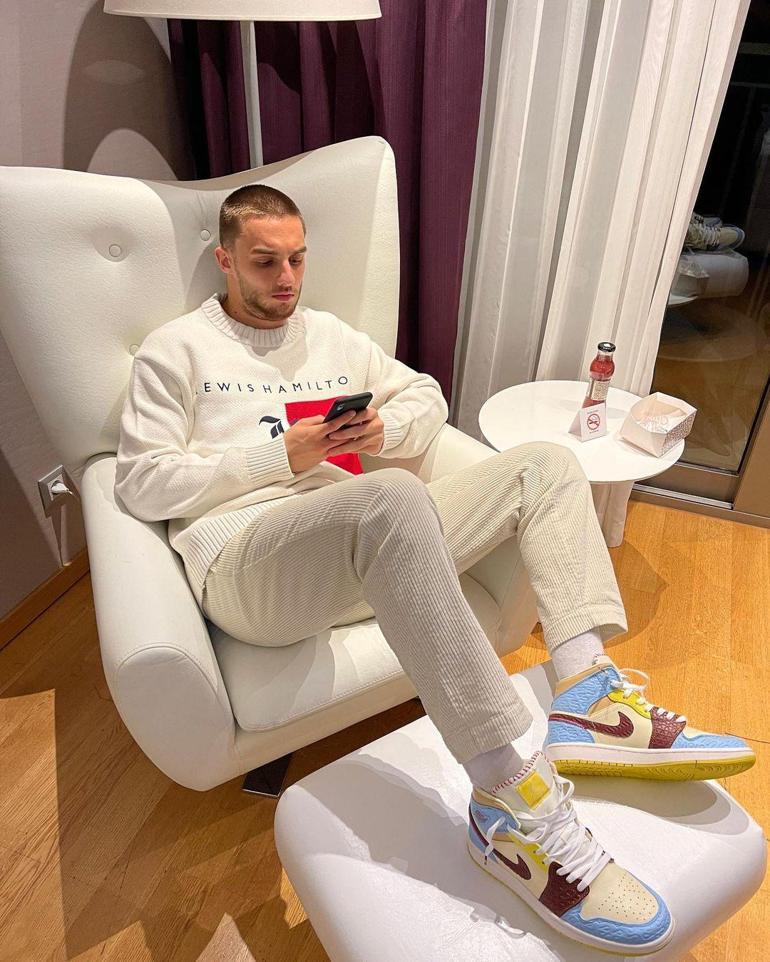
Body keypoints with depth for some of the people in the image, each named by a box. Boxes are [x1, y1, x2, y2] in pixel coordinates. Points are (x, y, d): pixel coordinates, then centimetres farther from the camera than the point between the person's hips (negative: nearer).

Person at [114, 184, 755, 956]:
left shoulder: (328, 334, 25)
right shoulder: (177, 349, 10)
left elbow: (428, 398, 26)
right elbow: (142, 483, -1)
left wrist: (383, 429, 2)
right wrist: (280, 456, -9)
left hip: (367, 555, 6)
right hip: (245, 568, -6)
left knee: (545, 463, -3)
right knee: (391, 496, -39)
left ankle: (588, 699, -22)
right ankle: (512, 802, -34)